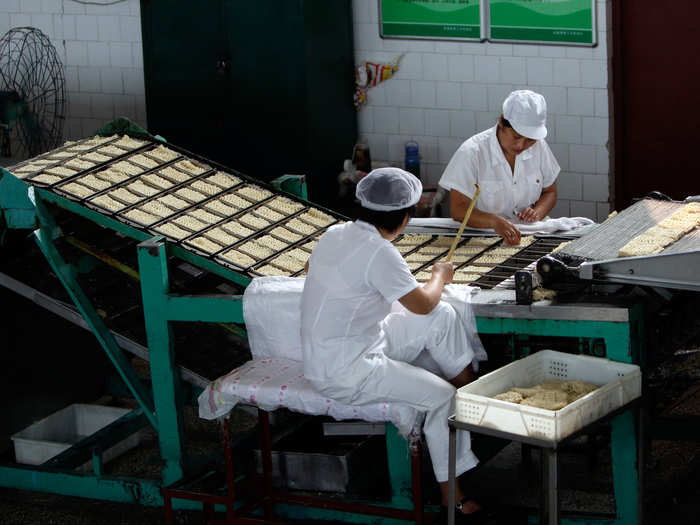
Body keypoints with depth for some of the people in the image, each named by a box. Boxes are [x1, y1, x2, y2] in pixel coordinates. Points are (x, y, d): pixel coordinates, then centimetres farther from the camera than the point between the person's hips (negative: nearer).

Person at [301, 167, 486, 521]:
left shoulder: (336, 234, 2)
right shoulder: (378, 252, -25)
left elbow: (310, 266, 26)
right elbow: (422, 304, -15)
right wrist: (440, 276, 6)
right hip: (344, 374, -9)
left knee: (442, 318, 8)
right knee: (441, 396, -12)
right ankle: (451, 492, -1)